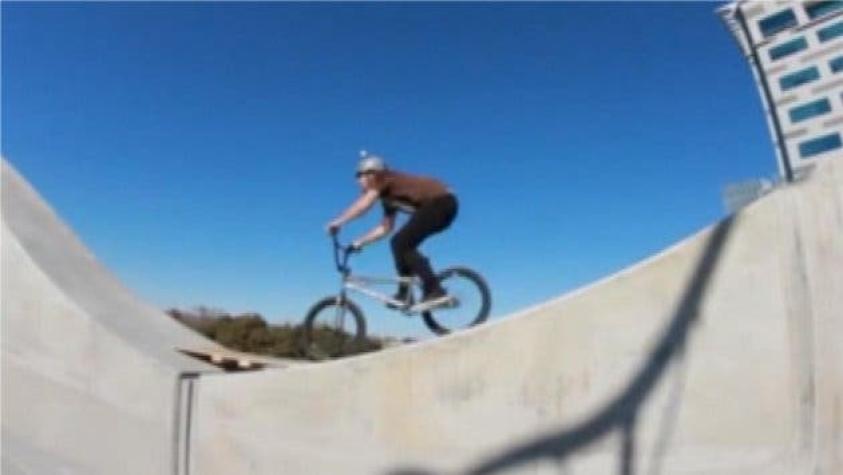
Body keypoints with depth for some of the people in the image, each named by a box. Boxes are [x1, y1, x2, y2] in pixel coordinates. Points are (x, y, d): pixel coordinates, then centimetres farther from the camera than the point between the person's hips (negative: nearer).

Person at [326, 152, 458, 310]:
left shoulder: (384, 179, -1)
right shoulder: (389, 196, 23)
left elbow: (364, 204, -13)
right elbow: (385, 227, 24)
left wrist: (338, 222, -9)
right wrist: (360, 242, 22)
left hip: (440, 202, -10)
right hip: (442, 205, 10)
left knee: (401, 244, -12)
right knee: (401, 243, 12)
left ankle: (435, 291, -16)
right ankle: (404, 293, 12)